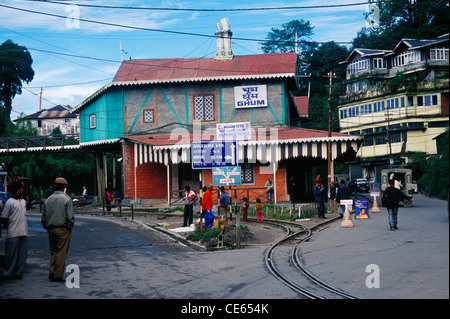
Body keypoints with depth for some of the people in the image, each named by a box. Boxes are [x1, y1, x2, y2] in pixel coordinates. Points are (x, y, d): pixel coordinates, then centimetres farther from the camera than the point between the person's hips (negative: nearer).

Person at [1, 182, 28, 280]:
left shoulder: (23, 201, 15)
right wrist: (8, 227, -2)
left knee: (22, 254, 7)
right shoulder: (10, 202, -8)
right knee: (11, 254, -1)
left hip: (23, 232, 7)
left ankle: (18, 272, 15)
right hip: (13, 234, -6)